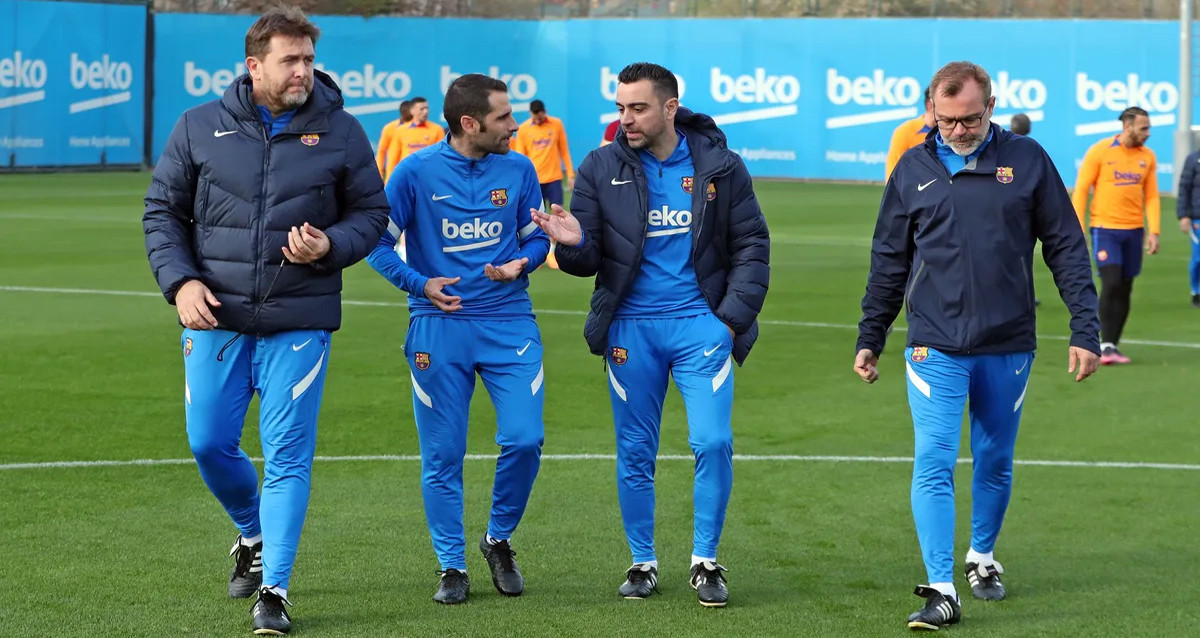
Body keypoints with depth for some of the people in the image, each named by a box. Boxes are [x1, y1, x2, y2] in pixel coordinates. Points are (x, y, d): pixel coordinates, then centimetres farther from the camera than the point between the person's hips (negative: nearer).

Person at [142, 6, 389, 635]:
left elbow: (371, 212, 8)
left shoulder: (340, 132, 1)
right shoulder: (199, 127, 2)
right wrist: (179, 281, -6)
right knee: (209, 443, 6)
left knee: (287, 453, -4)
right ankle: (253, 534, 35)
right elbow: (162, 211, 8)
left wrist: (331, 246, -13)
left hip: (299, 322, -1)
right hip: (214, 318, 2)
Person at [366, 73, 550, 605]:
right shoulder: (416, 172, -6)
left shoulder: (518, 169, 3)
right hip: (439, 328, -2)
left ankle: (499, 540, 15)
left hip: (509, 323, 2)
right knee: (442, 455, 1)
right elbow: (379, 243, 1)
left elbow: (536, 236, 12)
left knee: (524, 439, -9)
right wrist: (421, 284, -10)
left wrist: (520, 264, -9)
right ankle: (452, 566, 14)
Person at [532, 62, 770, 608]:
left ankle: (705, 561, 6)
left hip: (700, 324, -1)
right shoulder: (601, 169, 2)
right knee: (634, 454, 7)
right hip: (631, 330, 1)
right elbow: (588, 261, 2)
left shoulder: (719, 165, 1)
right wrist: (574, 244, -22)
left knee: (713, 442, -10)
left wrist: (733, 314, -4)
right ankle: (643, 563, 21)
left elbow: (752, 245, 6)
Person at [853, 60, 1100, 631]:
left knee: (996, 462, 13)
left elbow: (1066, 248, 3)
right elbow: (888, 261, 12)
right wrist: (869, 339, 12)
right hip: (935, 346, 0)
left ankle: (982, 557, 35)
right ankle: (941, 591, -11)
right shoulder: (914, 169, 4)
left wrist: (1085, 330, -1)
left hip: (1008, 347, 1)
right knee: (934, 464, -10)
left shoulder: (1027, 161, 0)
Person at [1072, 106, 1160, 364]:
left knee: (1125, 290, 5)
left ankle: (1112, 346, 15)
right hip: (1105, 228, -4)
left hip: (1133, 230, 4)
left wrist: (1153, 231, 1)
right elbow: (1081, 190, -3)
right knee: (1111, 283, -14)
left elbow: (1151, 196, 11)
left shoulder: (1147, 157, 8)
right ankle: (1105, 344, -6)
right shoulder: (1100, 151, -5)